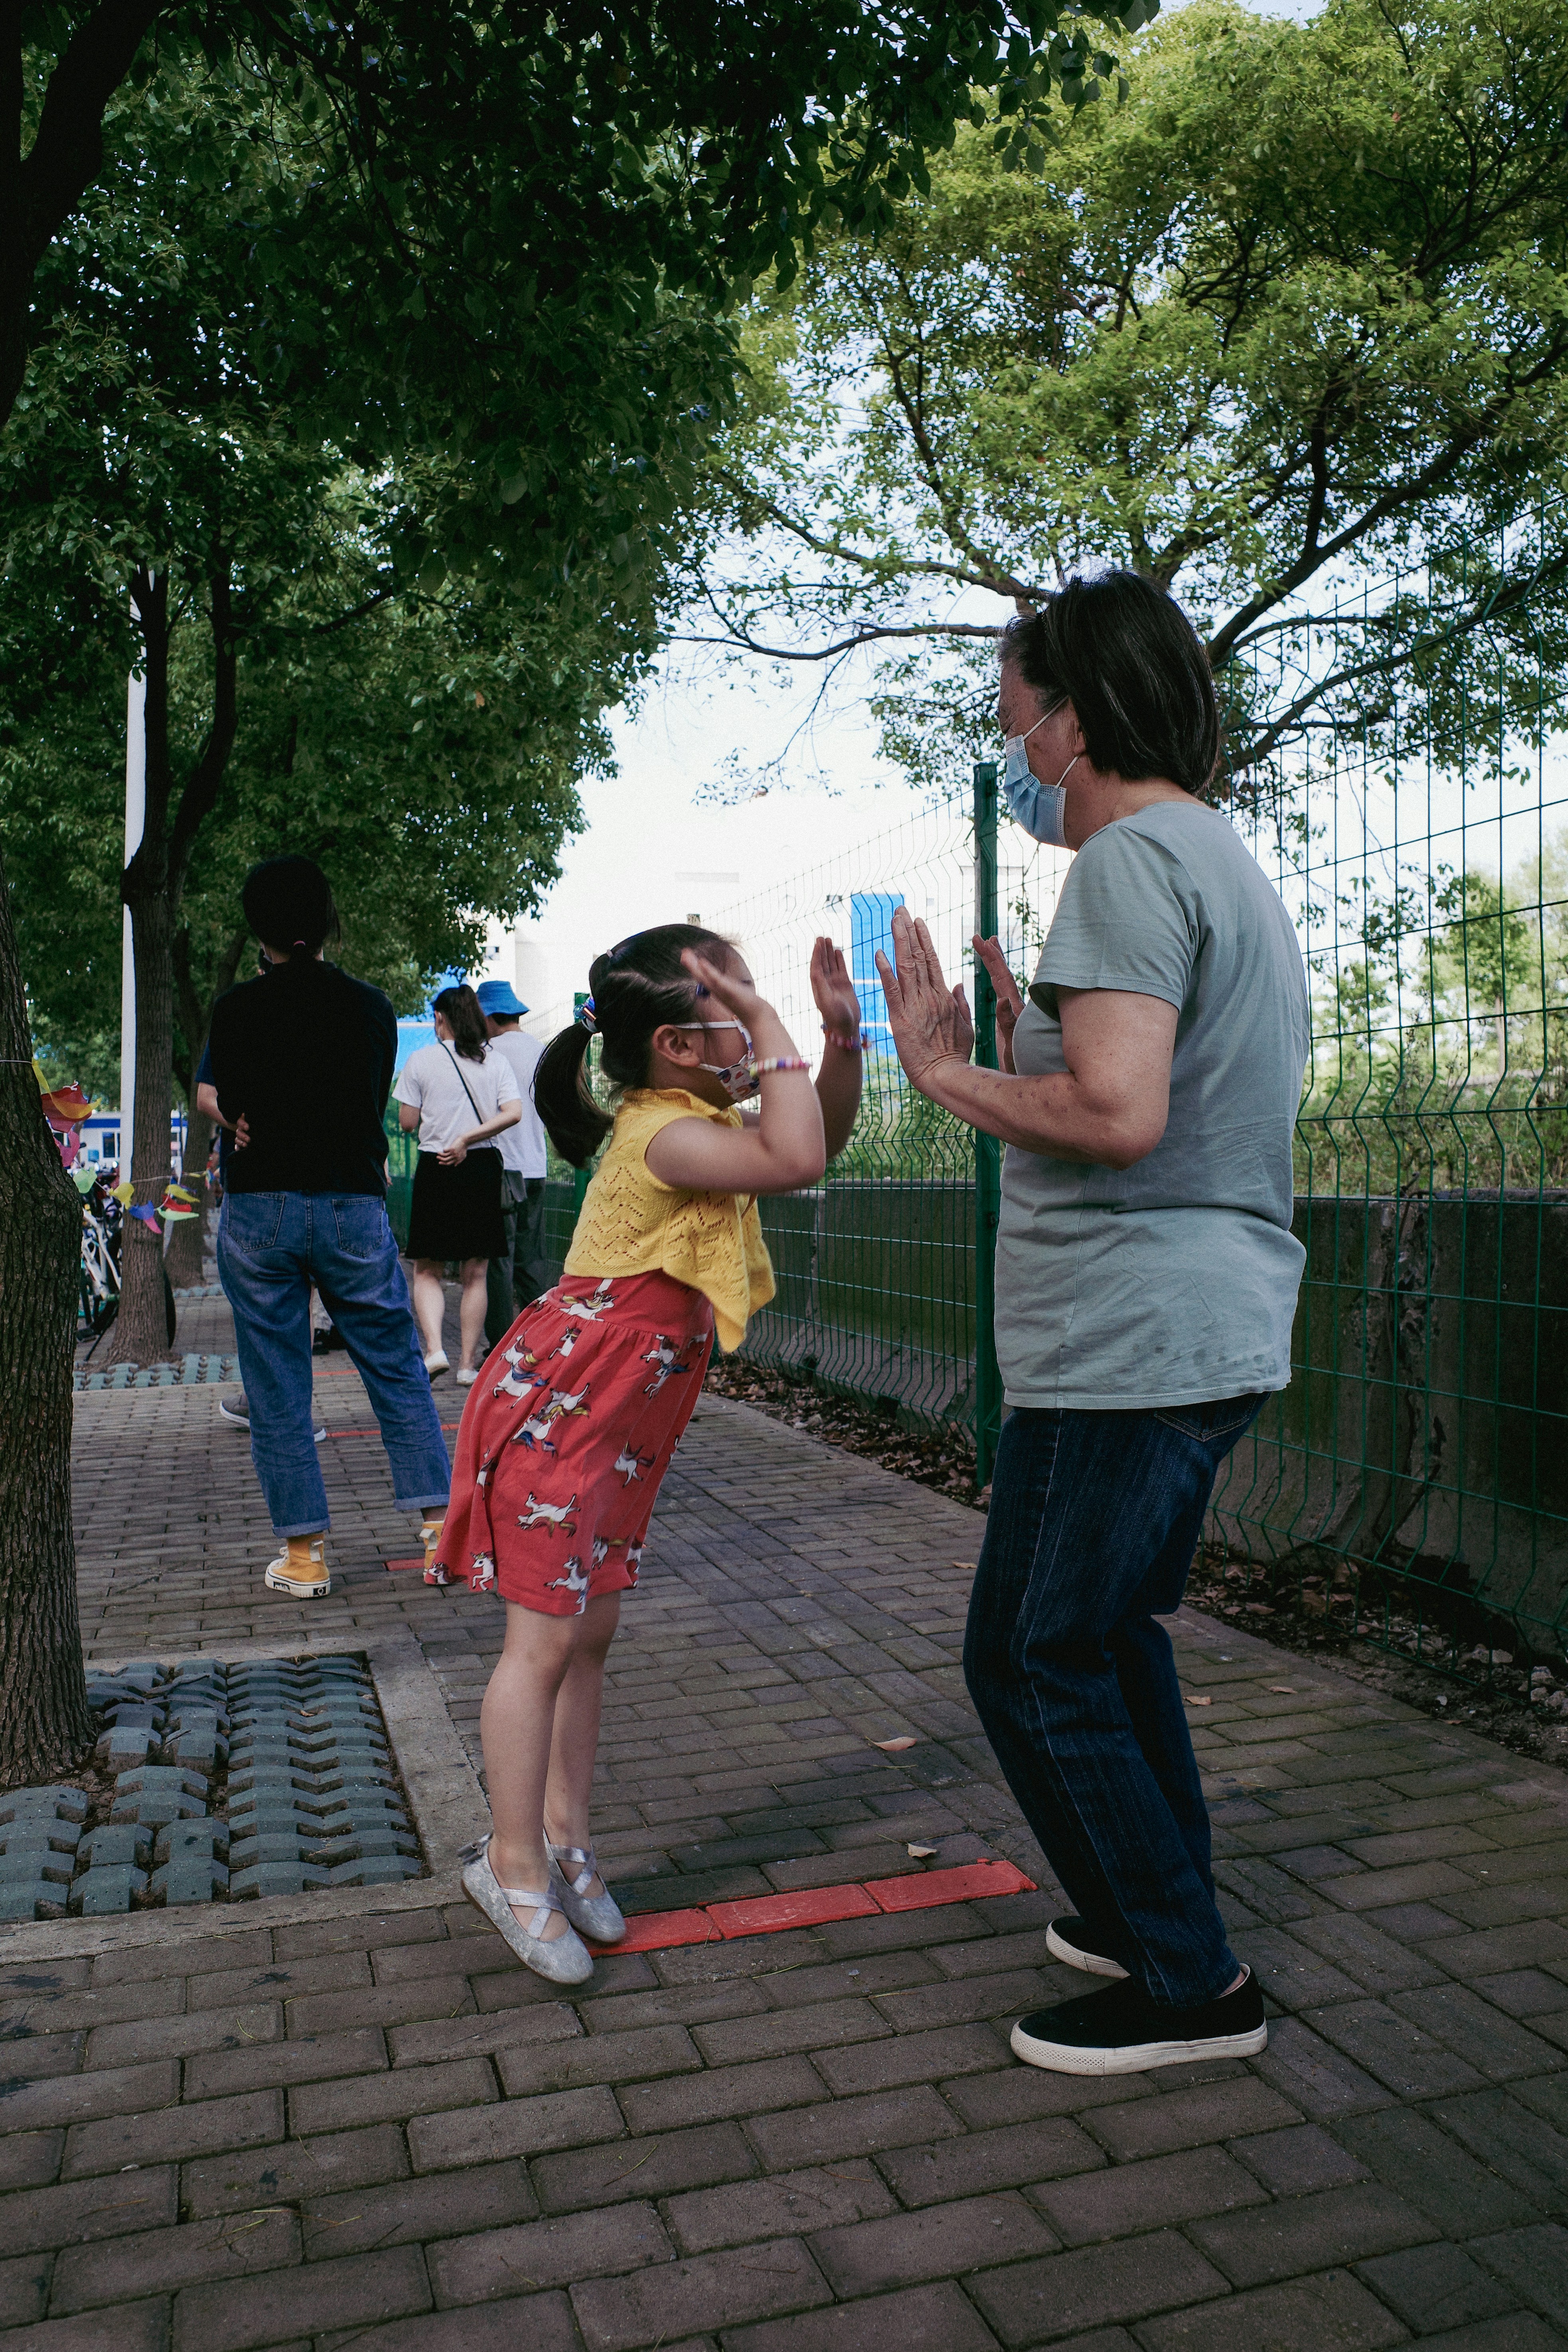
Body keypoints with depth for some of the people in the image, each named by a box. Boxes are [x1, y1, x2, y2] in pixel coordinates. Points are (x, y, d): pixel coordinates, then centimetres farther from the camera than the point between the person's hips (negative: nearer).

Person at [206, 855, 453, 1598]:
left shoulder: (236, 1009, -4)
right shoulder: (372, 1007, 1)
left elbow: (230, 1112, 5)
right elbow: (375, 1106, 6)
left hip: (259, 1209, -1)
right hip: (354, 1208, 1)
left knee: (277, 1390, 7)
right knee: (398, 1371, 10)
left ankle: (304, 1552, 11)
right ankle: (440, 1523, 10)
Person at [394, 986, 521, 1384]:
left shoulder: (421, 1060, -2)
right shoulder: (496, 1060, 4)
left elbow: (407, 1123, -2)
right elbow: (513, 1113, -8)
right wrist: (467, 1139, -6)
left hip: (436, 1170, -2)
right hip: (483, 1168, 2)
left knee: (427, 1270, 8)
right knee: (476, 1274, 8)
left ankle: (434, 1349, -11)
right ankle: (469, 1364, 9)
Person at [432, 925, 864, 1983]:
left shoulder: (699, 1122, 7)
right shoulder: (661, 1133, -23)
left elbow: (823, 1135, 16)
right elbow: (795, 1161, -37)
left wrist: (843, 1034, 1)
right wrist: (769, 1021, -29)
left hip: (624, 1424, 10)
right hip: (557, 1409, -9)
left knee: (590, 1633, 15)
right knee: (545, 1641, 0)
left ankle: (564, 1836, 28)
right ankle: (514, 1864, 15)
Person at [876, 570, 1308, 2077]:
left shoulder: (1133, 860, -14)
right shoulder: (1234, 867, 19)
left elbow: (1121, 1116, -26)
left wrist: (949, 1074, -12)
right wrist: (1028, 1046, 18)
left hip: (1127, 1342, -10)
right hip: (1217, 1331, 11)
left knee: (1033, 1663, 2)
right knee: (1111, 1629, 22)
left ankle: (1190, 1985, 16)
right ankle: (1160, 1915, 36)